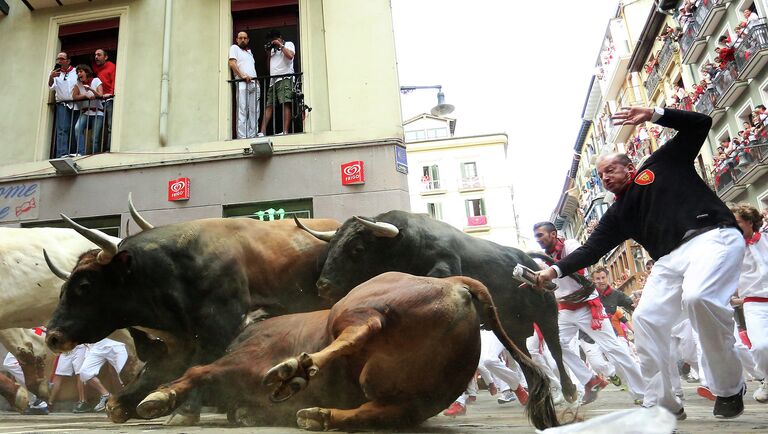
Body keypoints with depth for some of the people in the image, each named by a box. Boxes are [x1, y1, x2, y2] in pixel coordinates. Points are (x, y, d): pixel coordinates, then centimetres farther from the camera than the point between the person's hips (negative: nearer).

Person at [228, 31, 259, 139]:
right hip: (242, 83, -7)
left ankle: (252, 136, 0)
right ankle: (242, 137, -16)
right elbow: (232, 63, -4)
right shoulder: (234, 48, 9)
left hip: (254, 84, 7)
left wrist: (257, 81, 11)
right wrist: (242, 75, -17)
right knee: (242, 112, -13)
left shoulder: (249, 51, 29)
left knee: (254, 112, 0)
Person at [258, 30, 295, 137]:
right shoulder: (273, 49, 29)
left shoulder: (288, 44, 13)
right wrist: (269, 53, 15)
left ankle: (285, 131, -23)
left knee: (285, 104, -17)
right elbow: (269, 66, 26)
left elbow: (290, 56, -9)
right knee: (268, 105, -1)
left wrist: (280, 45, 0)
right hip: (273, 80, 7)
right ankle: (262, 132, -7)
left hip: (284, 79, -7)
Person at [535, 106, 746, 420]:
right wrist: (555, 270, 0)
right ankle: (661, 403, 5)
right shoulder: (617, 214, 20)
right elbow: (591, 250, 13)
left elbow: (699, 124, 9)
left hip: (713, 236, -6)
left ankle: (730, 389, -11)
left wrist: (653, 114, -3)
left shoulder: (660, 165, 12)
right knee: (646, 317, -8)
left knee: (698, 297, -32)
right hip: (672, 257, 6)